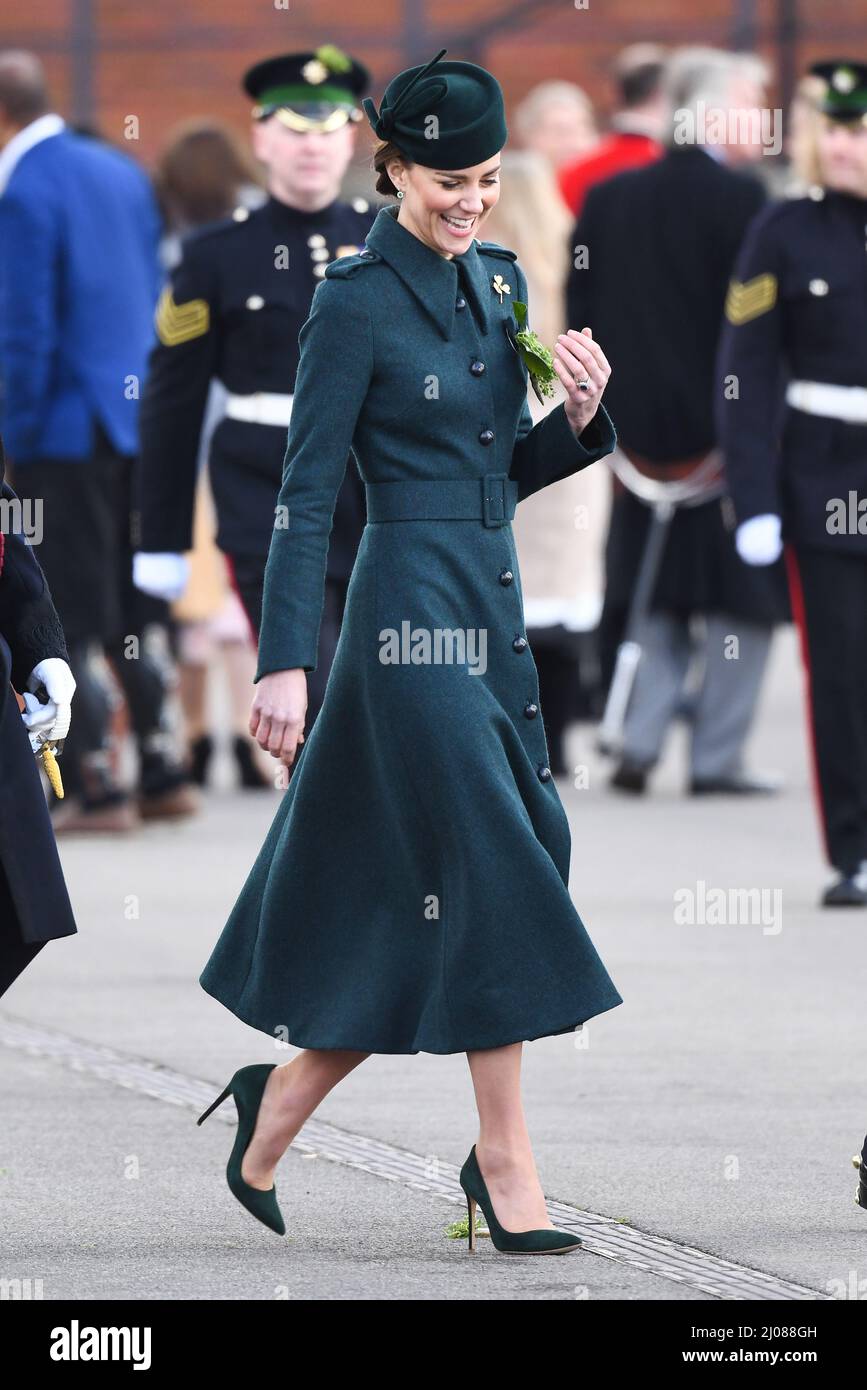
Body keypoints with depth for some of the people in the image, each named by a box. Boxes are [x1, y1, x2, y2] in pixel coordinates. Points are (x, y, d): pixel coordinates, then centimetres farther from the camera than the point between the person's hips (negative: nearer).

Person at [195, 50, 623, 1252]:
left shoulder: (499, 280, 12)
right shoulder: (357, 302, -9)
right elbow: (308, 491, -11)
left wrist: (581, 417, -2)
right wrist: (285, 663, -16)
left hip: (492, 609, 8)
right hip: (412, 605, -8)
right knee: (491, 876, -8)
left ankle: (281, 1102, 22)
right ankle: (507, 1163, -3)